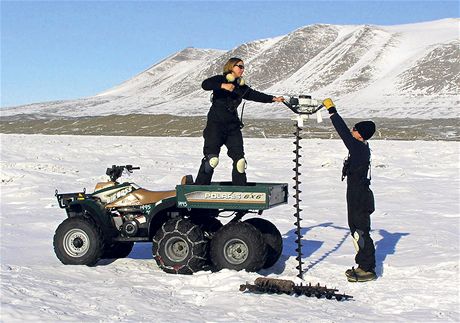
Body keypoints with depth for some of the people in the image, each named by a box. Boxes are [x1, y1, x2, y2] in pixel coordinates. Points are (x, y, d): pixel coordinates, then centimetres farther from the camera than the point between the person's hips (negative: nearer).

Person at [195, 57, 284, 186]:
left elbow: (256, 95, 11)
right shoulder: (220, 79, 1)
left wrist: (273, 98, 0)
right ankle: (200, 186, -12)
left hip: (233, 126, 6)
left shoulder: (242, 87, 17)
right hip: (216, 123, -5)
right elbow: (205, 84, -16)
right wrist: (223, 86, -27)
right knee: (212, 157, -16)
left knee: (239, 158, -2)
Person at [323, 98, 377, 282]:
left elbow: (344, 133, -21)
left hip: (360, 199, -10)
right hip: (357, 197, 10)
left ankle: (368, 269, 2)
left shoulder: (359, 148, -18)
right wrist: (331, 110, 21)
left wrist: (332, 111, -14)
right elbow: (346, 132, 18)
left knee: (360, 232, -4)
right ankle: (363, 265, 25)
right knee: (357, 230, 17)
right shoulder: (361, 147, 8)